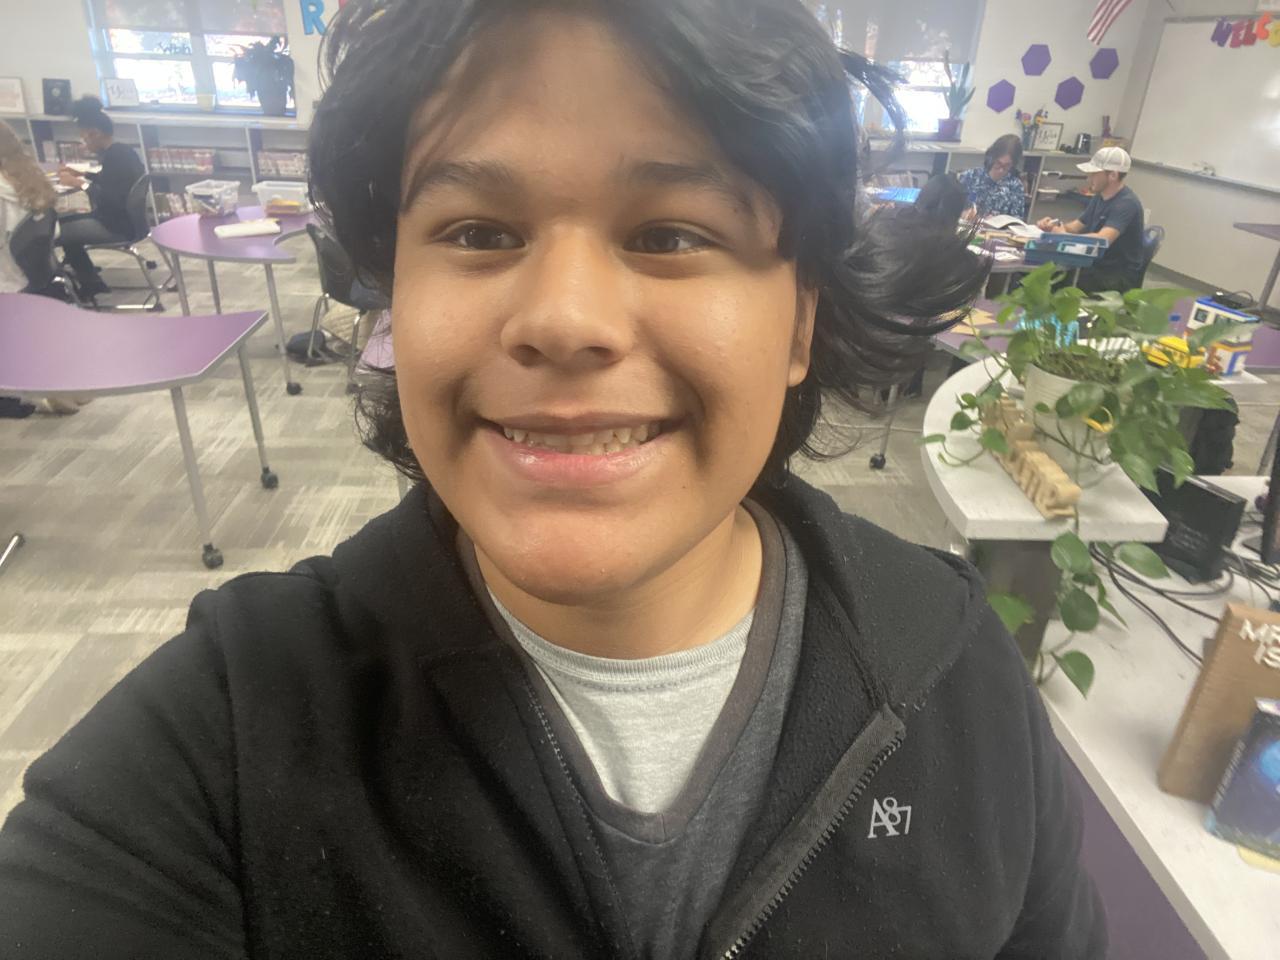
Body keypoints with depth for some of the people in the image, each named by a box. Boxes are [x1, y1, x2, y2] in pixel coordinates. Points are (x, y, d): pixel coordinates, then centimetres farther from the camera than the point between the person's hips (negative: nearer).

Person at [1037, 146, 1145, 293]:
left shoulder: (1126, 203, -20)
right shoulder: (1099, 197, 9)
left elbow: (1102, 240, -33)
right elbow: (1077, 226, 16)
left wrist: (1064, 235, -21)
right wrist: (1053, 226, -5)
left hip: (1119, 278, -8)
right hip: (1096, 266, 8)